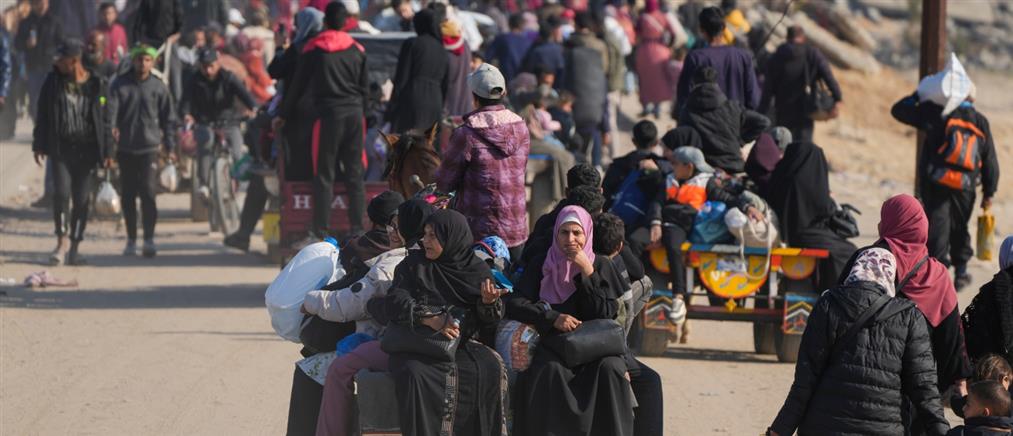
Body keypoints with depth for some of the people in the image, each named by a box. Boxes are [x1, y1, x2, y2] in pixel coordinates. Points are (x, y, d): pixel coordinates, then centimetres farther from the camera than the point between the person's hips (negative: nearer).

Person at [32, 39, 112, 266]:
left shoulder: (97, 85, -1)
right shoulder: (53, 82, 2)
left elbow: (105, 119, 2)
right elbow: (42, 116, 8)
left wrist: (107, 151, -1)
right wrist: (39, 145, 3)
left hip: (86, 149, 0)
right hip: (61, 147, 0)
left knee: (82, 198, 3)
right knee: (61, 192, -12)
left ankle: (74, 246, 12)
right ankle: (62, 242, -2)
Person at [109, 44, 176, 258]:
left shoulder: (159, 88, 3)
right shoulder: (120, 85, 3)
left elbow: (168, 118, 8)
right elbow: (111, 107, -9)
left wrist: (169, 146, 3)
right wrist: (112, 127, -29)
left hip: (149, 148, -2)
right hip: (125, 148, 2)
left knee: (148, 192, -14)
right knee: (128, 196, 8)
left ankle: (149, 239, -13)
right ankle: (131, 240, 17)